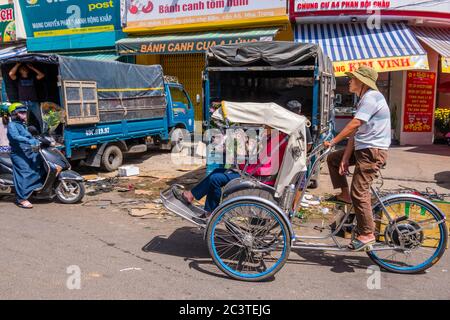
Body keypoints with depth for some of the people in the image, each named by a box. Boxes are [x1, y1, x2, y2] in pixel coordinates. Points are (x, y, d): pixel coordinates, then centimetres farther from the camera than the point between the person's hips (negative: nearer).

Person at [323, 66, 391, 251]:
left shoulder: (372, 97, -14)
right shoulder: (364, 99, 18)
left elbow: (354, 125, -21)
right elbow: (355, 133, 12)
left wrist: (332, 142, -13)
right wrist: (345, 157, 6)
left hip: (373, 151, -10)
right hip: (362, 149, 10)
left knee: (359, 192, -11)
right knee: (333, 159, 16)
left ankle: (367, 234, -3)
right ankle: (344, 194, 21)